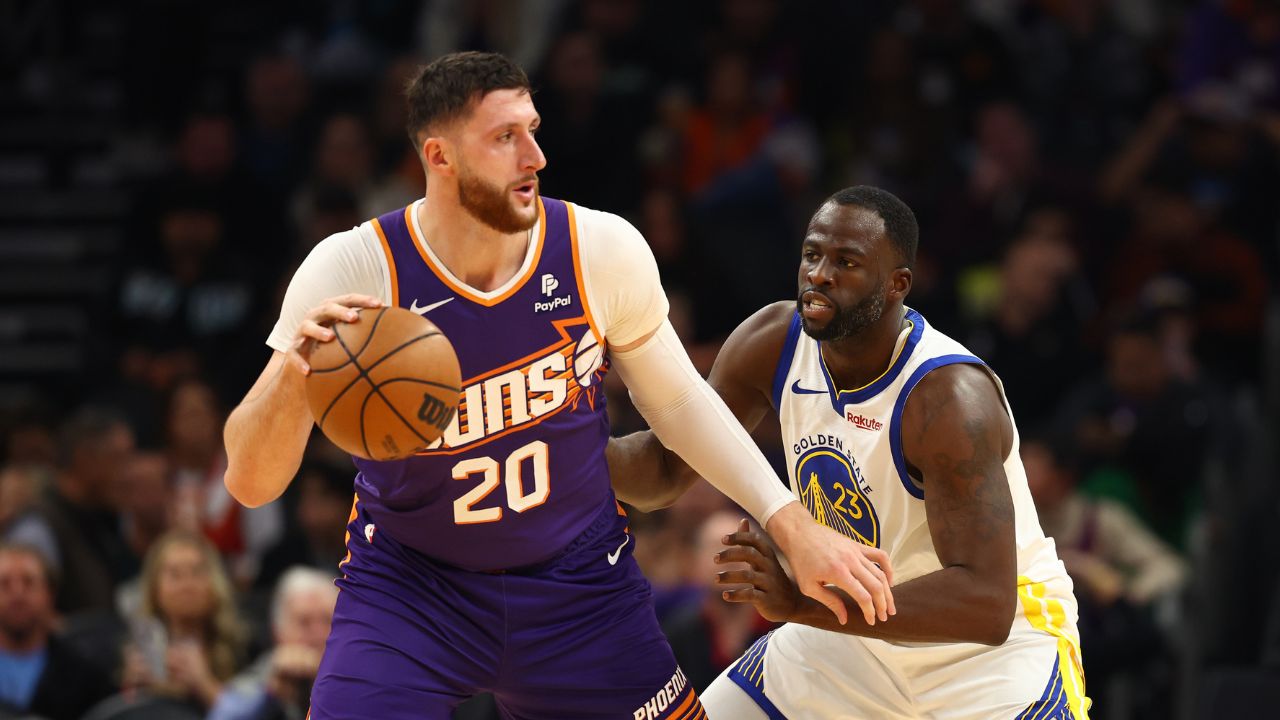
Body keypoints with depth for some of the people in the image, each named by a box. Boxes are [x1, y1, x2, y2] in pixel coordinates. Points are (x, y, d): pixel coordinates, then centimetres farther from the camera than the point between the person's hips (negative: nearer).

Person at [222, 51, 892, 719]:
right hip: (409, 583, -2)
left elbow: (677, 400, 5)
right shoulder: (353, 269, -21)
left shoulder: (603, 250, -14)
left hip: (579, 585, 3)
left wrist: (793, 525, 0)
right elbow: (249, 482, -22)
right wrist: (294, 371, -42)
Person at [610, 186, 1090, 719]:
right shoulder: (773, 341, -11)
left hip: (1001, 637, -6)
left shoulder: (951, 398, -31)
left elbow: (986, 605, -38)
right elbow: (667, 468, 1)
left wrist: (803, 603, -46)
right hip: (861, 629, 6)